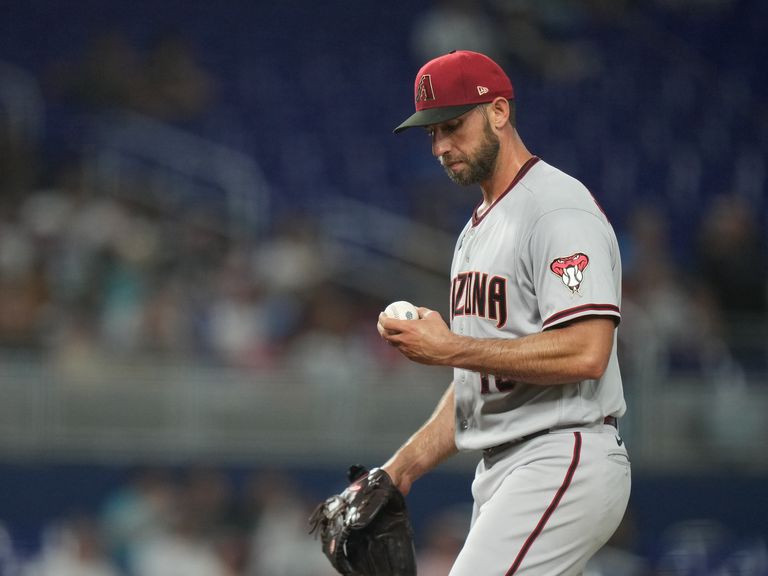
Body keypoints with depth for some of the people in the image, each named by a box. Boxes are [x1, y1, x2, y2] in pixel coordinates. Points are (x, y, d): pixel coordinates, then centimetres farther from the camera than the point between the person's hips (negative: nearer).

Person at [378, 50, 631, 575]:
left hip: (566, 463, -10)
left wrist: (449, 349, -19)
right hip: (499, 473, 10)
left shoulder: (560, 210, -11)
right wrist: (403, 467, 15)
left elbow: (585, 353, -23)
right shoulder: (477, 229, 21)